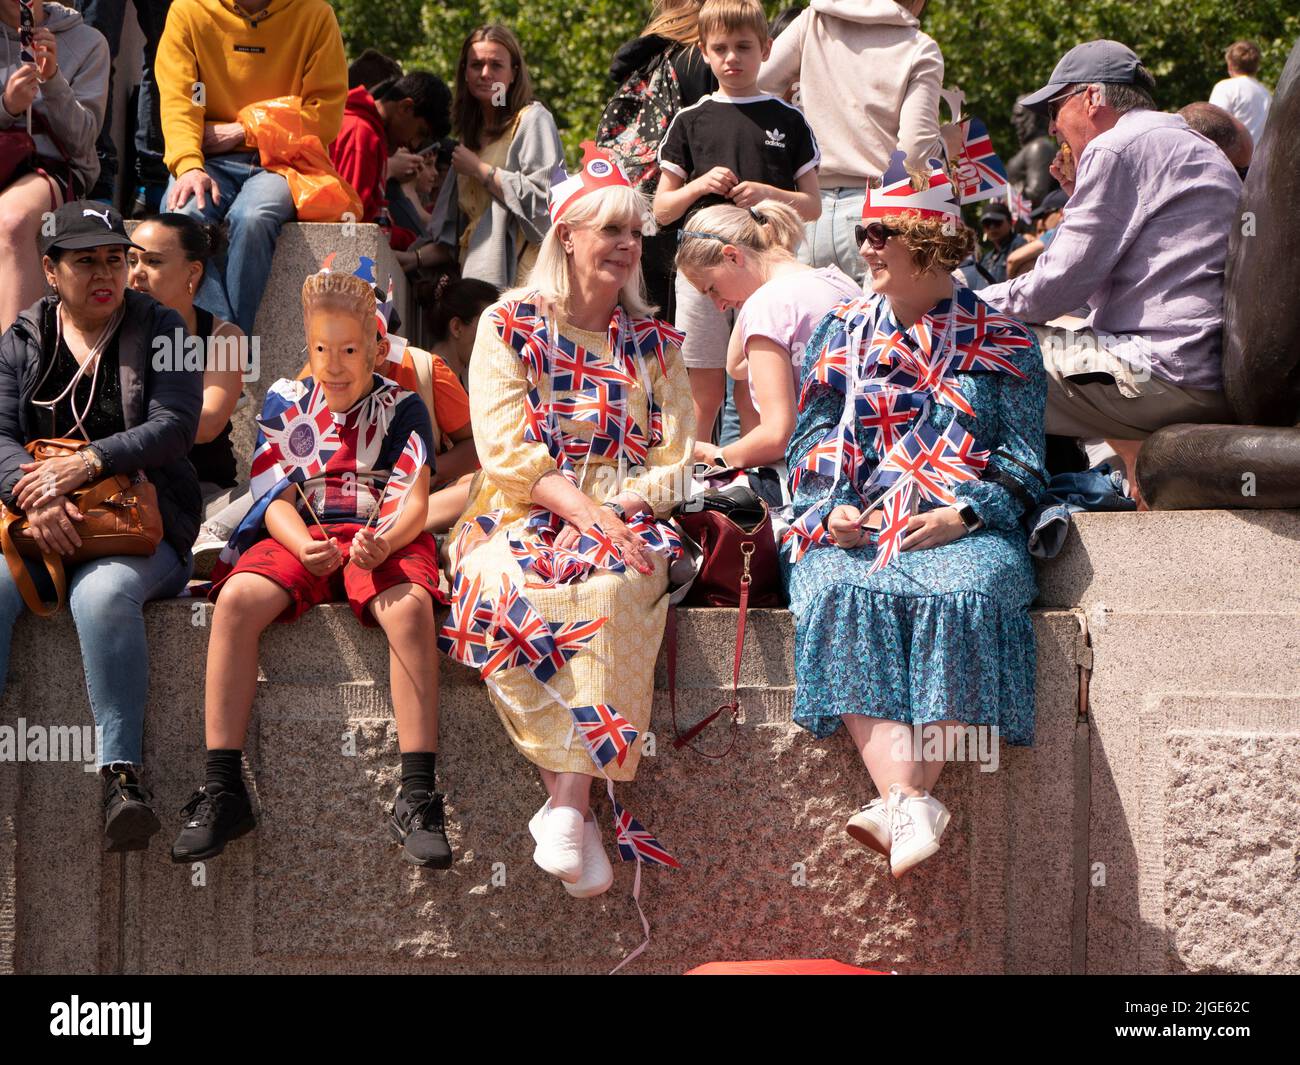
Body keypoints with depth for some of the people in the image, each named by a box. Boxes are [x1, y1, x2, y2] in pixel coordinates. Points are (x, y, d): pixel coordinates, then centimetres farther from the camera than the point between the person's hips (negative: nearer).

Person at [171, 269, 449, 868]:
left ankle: (417, 798, -36)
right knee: (235, 601, -30)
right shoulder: (286, 401, 13)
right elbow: (278, 498, 5)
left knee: (409, 608, -36)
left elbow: (415, 501, -3)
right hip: (298, 537, 2)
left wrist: (384, 543, -27)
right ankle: (221, 791, -28)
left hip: (381, 538, -2)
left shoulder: (401, 408, 7)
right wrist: (306, 546, -19)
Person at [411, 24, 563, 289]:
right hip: (478, 276, 6)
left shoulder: (533, 121, 1)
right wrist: (415, 258, 8)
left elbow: (541, 198, -13)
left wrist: (479, 169, -5)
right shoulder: (473, 136, 21)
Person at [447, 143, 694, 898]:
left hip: (624, 521, 1)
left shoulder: (654, 342, 15)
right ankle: (574, 804, -34)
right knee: (505, 587, -37)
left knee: (611, 587, -36)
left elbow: (674, 465, 9)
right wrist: (580, 507, -18)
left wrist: (609, 512, -11)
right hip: (523, 516, -1)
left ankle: (568, 805, -40)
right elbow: (506, 451, -3)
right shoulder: (509, 325, 8)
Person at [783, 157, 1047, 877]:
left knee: (963, 597, -37)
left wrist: (963, 515, -12)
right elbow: (808, 445, 15)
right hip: (856, 530, 2)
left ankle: (899, 803, -42)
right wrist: (832, 510, -6)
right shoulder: (839, 335, 21)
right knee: (845, 597, -34)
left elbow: (1022, 463, 6)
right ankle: (907, 799, -46)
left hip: (964, 532, -2)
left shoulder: (1001, 344, 13)